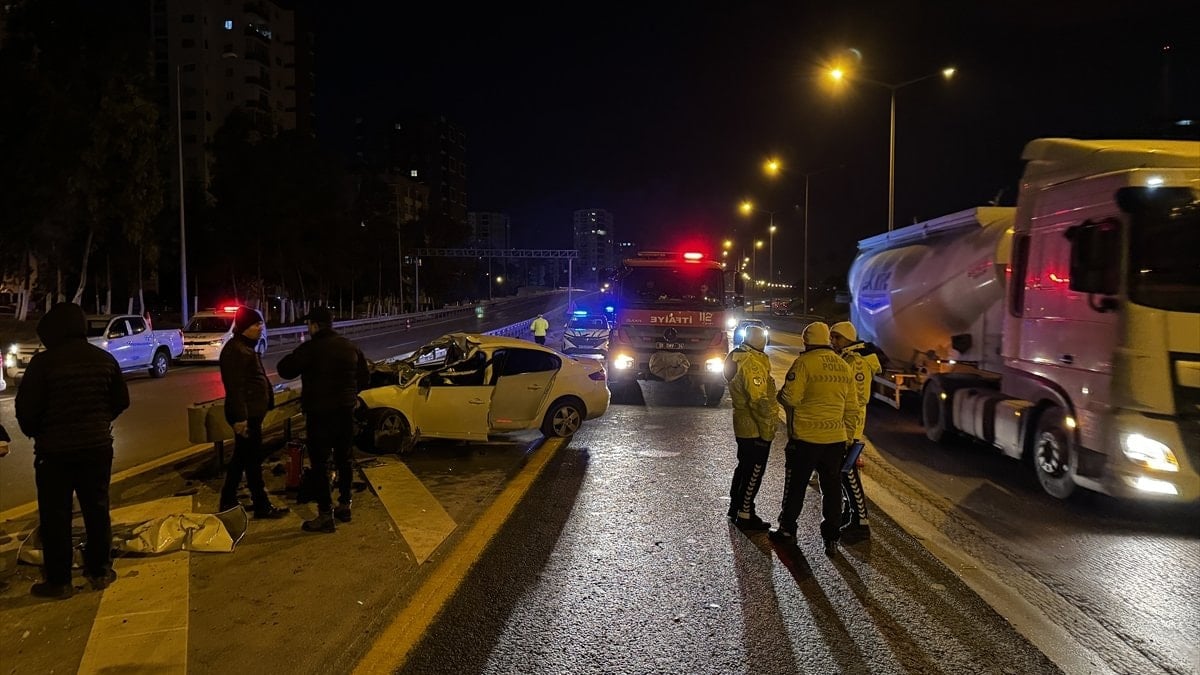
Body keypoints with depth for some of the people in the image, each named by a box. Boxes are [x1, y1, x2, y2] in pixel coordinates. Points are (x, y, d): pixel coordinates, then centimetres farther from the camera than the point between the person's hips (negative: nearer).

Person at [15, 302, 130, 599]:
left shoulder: (43, 362, -15)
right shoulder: (104, 359, 0)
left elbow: (26, 408, -12)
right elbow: (121, 401, 7)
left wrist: (36, 433, 8)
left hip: (55, 449, -4)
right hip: (97, 446, 4)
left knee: (55, 516, 6)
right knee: (97, 509, 15)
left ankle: (58, 581, 12)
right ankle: (100, 571, 22)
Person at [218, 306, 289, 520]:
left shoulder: (247, 347, 16)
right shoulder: (235, 350, -18)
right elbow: (235, 386, -23)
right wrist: (240, 417, -26)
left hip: (252, 412, 11)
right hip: (246, 414, -11)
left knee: (241, 457, 17)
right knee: (253, 460, -3)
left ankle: (228, 502, 26)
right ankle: (262, 506, 5)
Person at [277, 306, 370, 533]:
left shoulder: (310, 348, -14)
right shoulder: (351, 347, 6)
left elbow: (285, 370, -9)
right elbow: (365, 377, 12)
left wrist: (296, 357, 10)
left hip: (319, 414, -6)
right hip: (345, 412, 6)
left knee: (320, 463, -1)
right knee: (343, 459, 17)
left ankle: (325, 515, 0)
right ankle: (344, 505, 27)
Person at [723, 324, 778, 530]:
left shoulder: (738, 359, 11)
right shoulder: (753, 364, -22)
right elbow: (760, 400, -25)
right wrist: (767, 429, -19)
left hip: (743, 427, 10)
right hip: (756, 428, -10)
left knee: (744, 467, 21)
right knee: (753, 472, -1)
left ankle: (735, 507, 31)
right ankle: (745, 515, 6)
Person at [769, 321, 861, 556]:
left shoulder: (804, 362, -11)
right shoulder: (844, 367, 9)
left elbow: (790, 398, -16)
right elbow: (852, 409, 12)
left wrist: (781, 394, 6)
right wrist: (847, 436, 19)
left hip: (806, 438, -5)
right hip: (836, 439, 5)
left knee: (795, 486, 10)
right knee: (831, 488, 11)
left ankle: (787, 529, 22)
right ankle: (831, 538, 14)